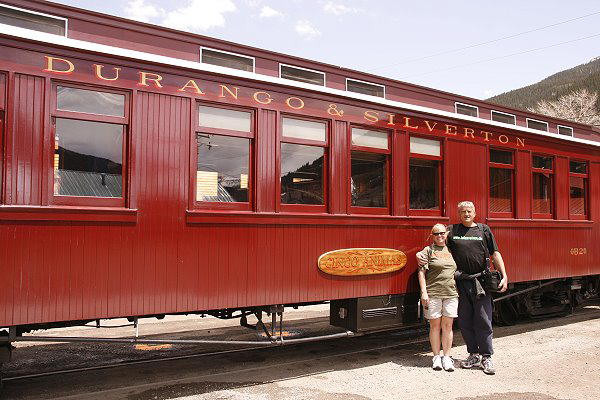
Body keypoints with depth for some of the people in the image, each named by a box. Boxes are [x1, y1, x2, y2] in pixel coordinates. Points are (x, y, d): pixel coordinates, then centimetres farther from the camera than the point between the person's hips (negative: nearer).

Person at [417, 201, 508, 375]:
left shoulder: (484, 230, 9)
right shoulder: (452, 230, 9)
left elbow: (495, 254, 8)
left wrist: (504, 276, 0)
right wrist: (420, 254, -13)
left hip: (481, 282, -1)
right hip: (461, 282, 2)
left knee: (483, 320, -1)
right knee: (465, 321, 7)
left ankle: (486, 357, 9)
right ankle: (473, 355, 21)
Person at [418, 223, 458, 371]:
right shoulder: (428, 250, 2)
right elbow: (421, 272, -3)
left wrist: (459, 291, 15)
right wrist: (424, 292, -11)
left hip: (451, 294, 3)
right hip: (433, 294, -3)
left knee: (447, 326, 5)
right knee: (435, 325, 4)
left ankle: (447, 357, 14)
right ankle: (436, 357, 14)